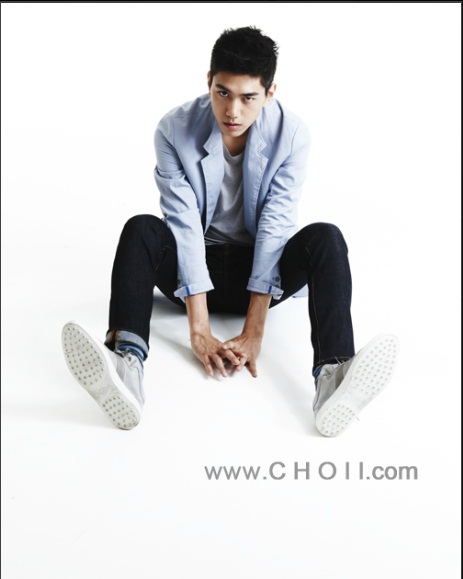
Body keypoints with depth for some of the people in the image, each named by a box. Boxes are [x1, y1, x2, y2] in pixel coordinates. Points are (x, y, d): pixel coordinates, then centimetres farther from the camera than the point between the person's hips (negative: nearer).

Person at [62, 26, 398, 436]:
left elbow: (275, 227, -19)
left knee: (326, 238, -28)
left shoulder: (292, 135, -13)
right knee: (141, 229, -29)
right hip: (196, 266, 0)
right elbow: (185, 226, -21)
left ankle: (332, 377, -50)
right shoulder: (174, 131, -14)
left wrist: (254, 333, -25)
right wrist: (199, 330, -26)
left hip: (261, 270, 0)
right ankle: (126, 366, -52)